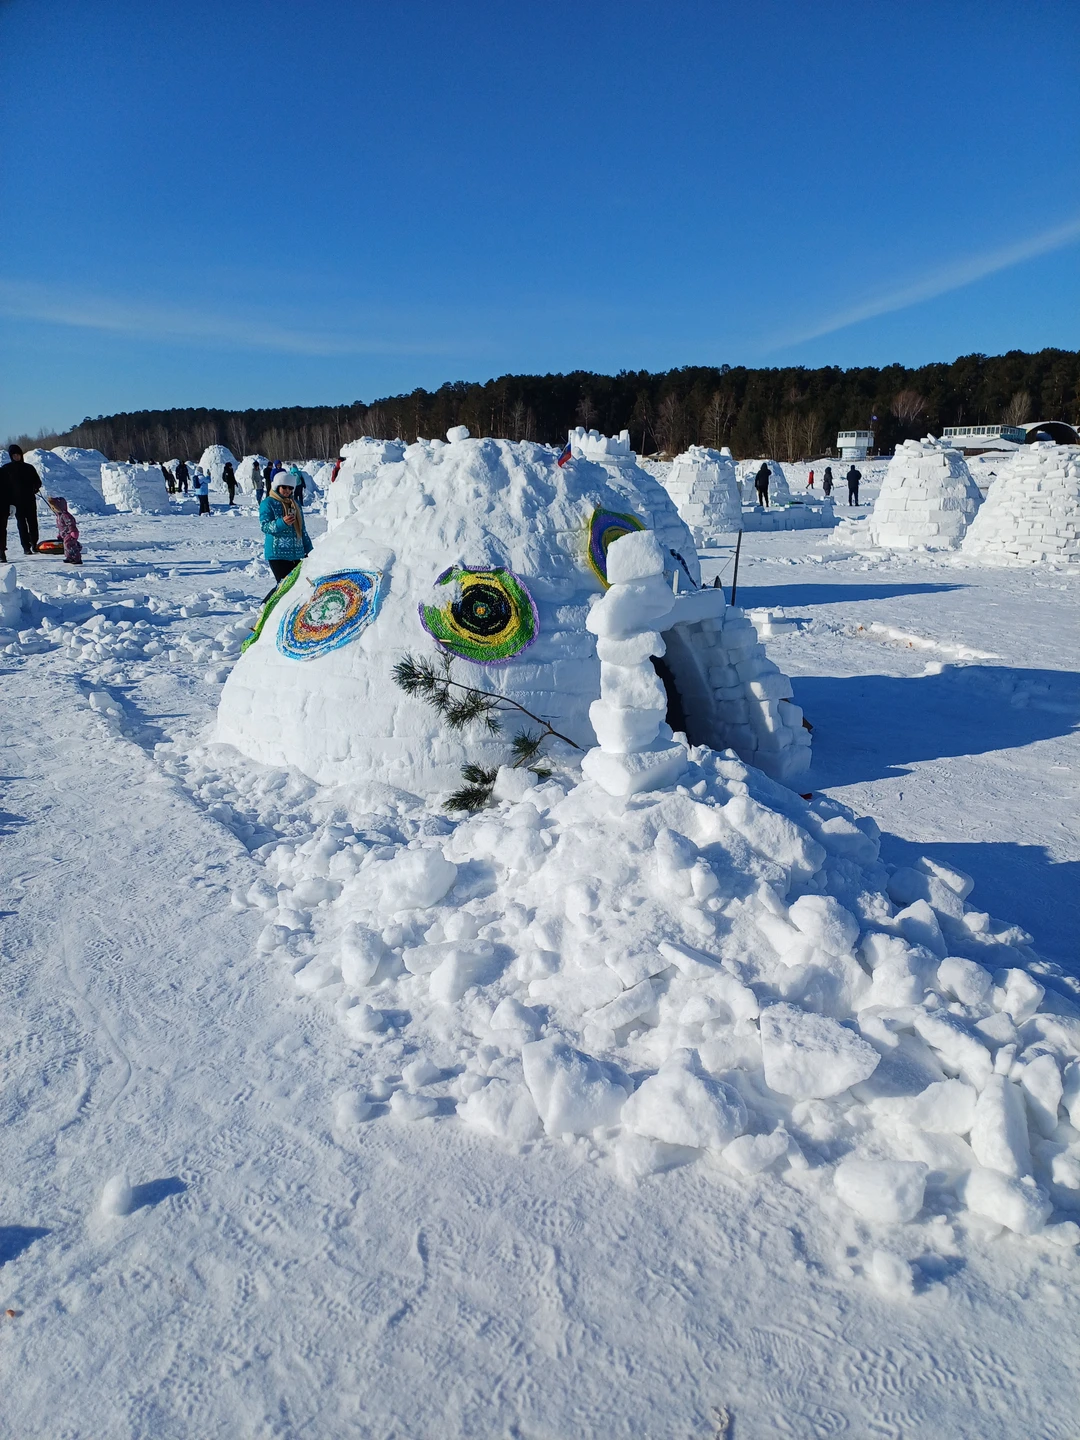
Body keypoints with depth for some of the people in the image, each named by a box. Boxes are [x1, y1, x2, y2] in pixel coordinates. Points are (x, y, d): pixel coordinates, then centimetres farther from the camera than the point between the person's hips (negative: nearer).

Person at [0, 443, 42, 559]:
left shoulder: (29, 468, 10)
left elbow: (37, 481, 15)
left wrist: (35, 487, -3)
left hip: (30, 500, 2)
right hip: (17, 501, -2)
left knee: (33, 523, 3)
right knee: (22, 524, -5)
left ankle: (34, 544, 15)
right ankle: (26, 547, -5)